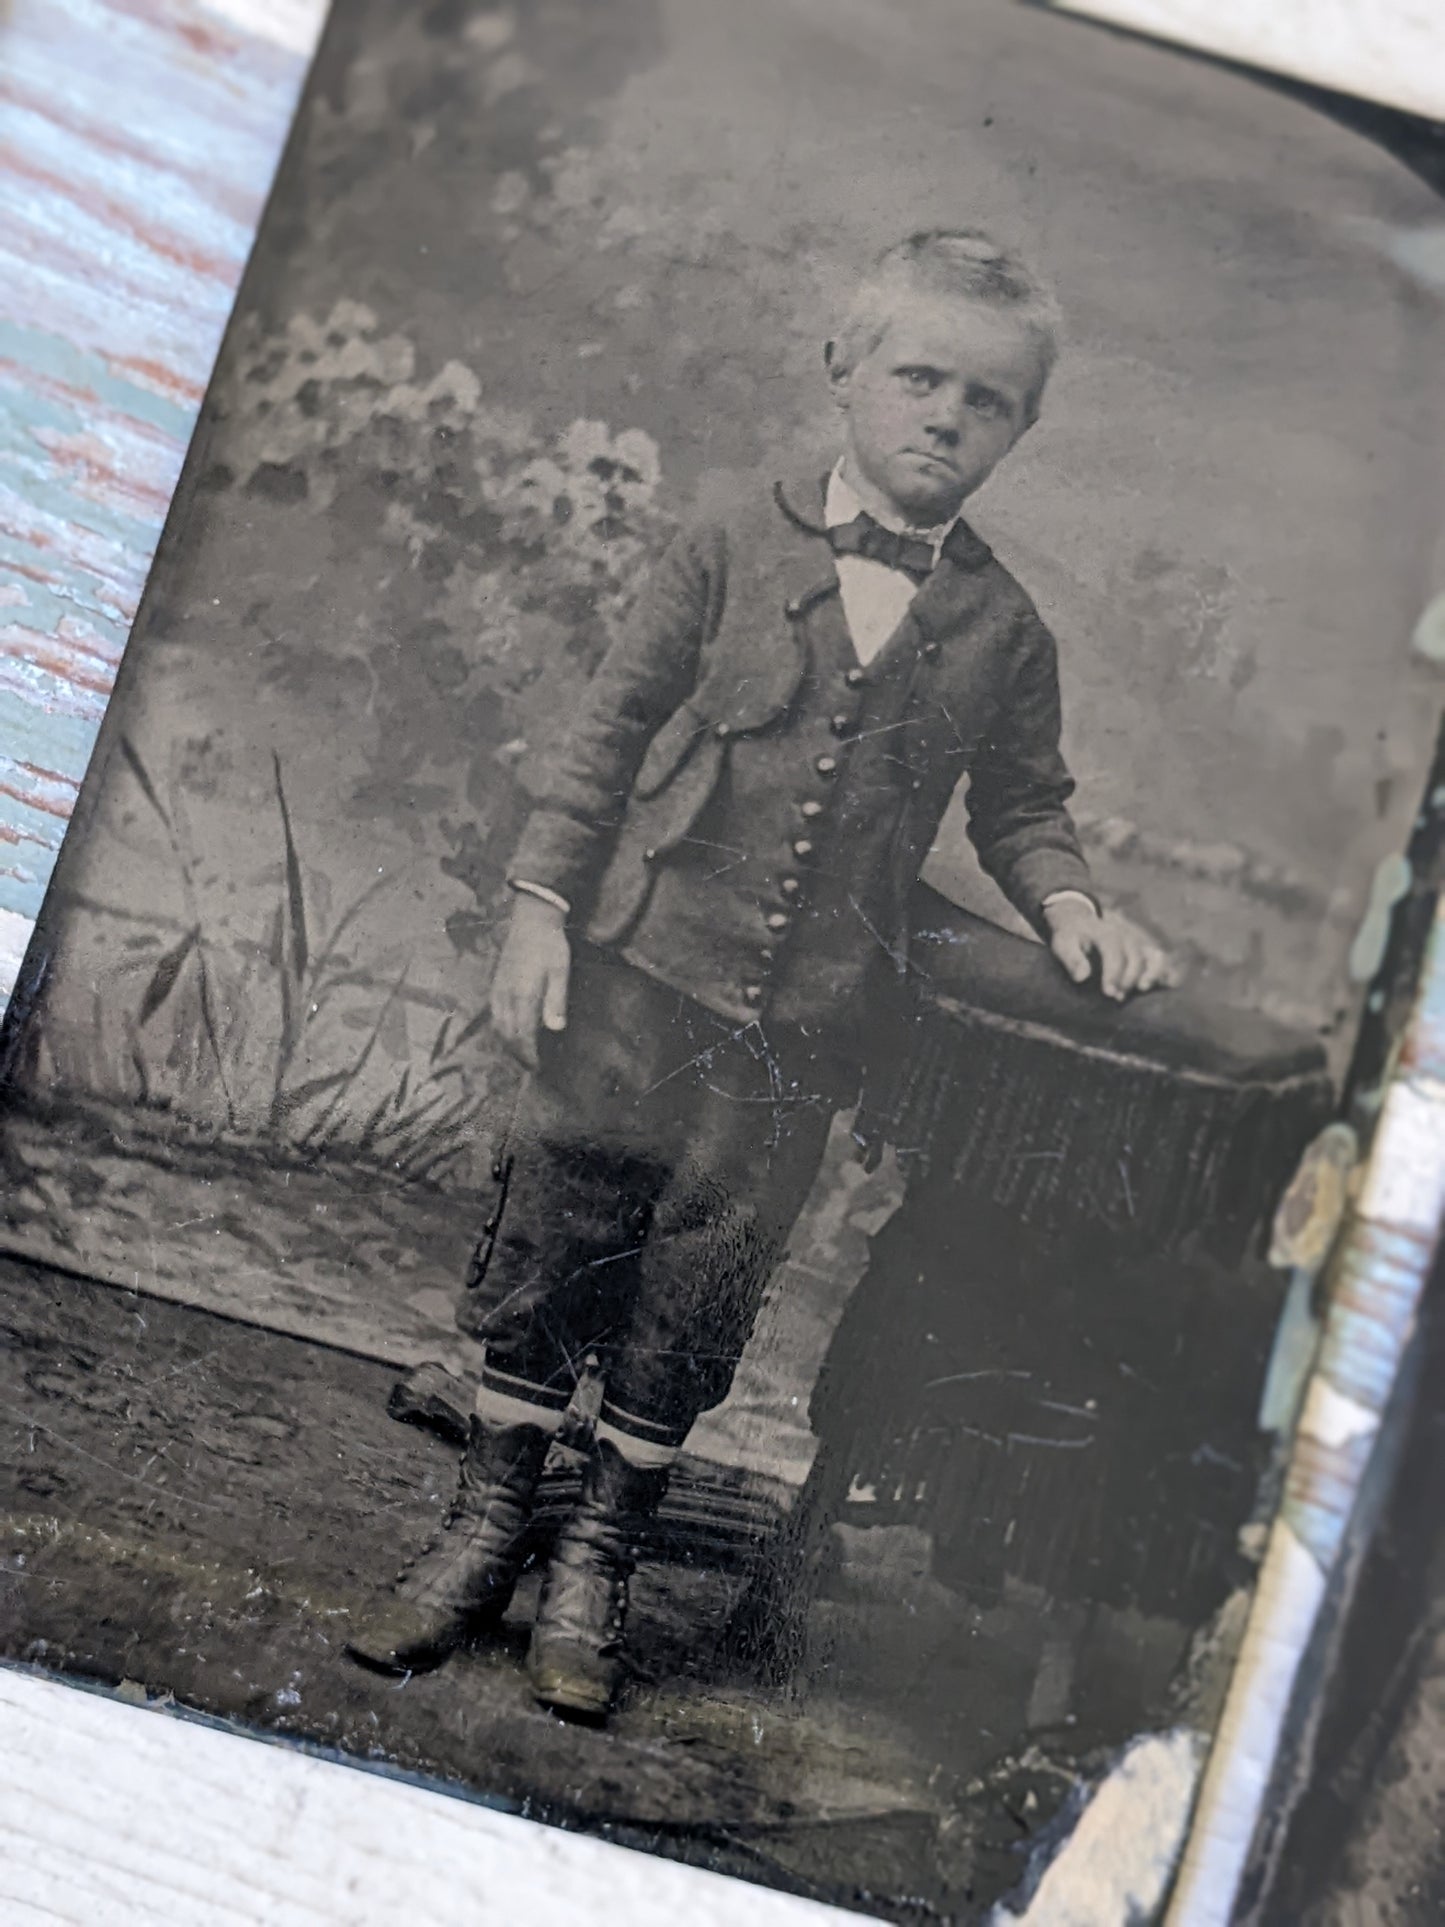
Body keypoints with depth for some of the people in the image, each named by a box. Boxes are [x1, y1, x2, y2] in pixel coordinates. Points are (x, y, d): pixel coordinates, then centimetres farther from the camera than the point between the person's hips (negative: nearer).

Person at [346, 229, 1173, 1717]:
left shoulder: (1003, 633, 6)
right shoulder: (739, 549, 2)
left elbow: (1020, 806, 18)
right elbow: (611, 725, 2)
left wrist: (1067, 906, -2)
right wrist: (544, 904, -4)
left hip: (810, 1023, 1)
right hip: (643, 964, 0)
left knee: (697, 1294, 7)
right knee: (553, 1241, 3)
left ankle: (597, 1564, 24)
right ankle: (484, 1530, 21)